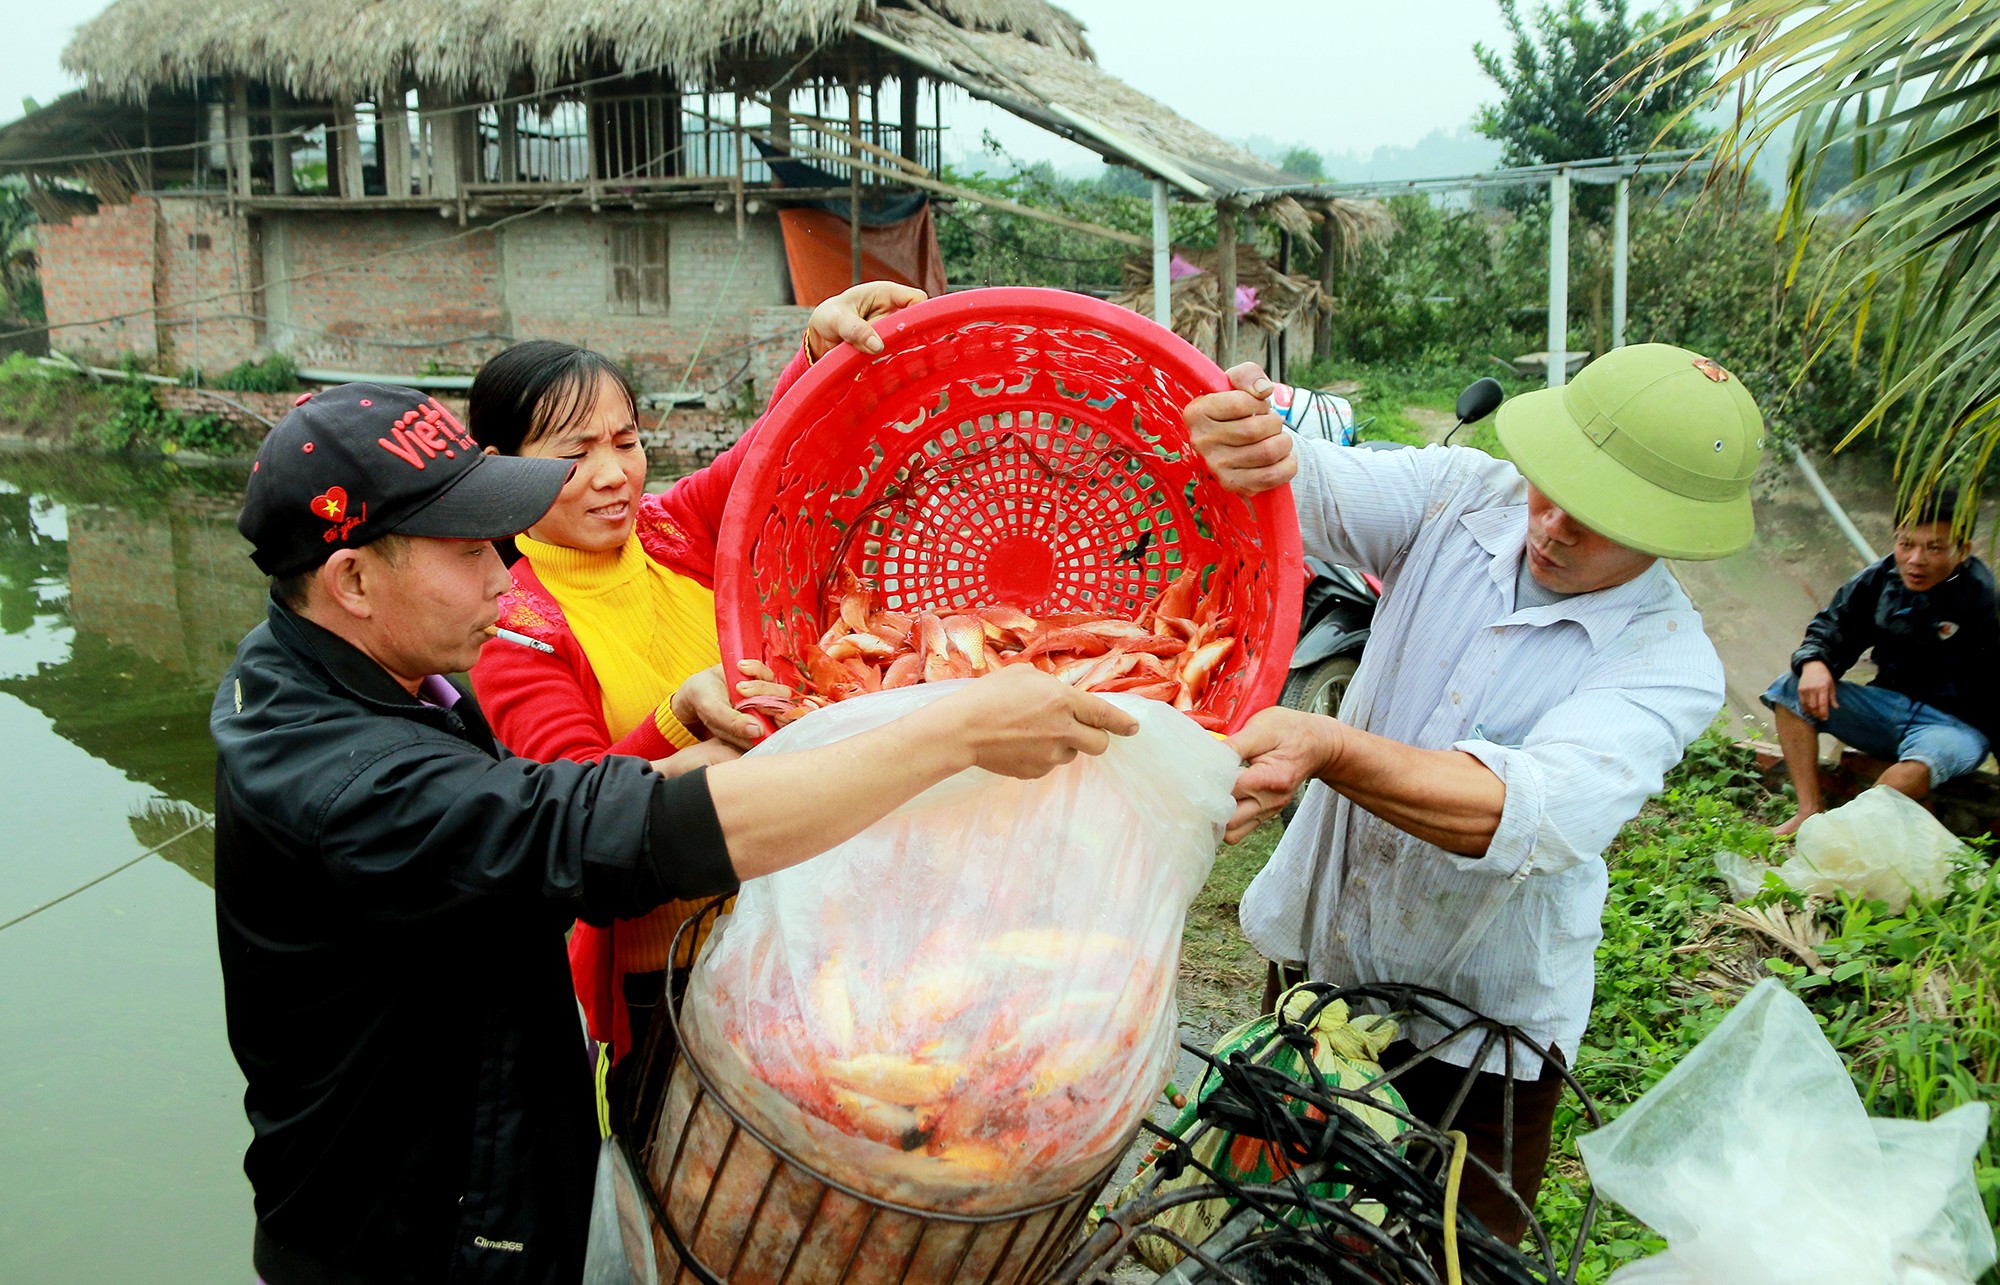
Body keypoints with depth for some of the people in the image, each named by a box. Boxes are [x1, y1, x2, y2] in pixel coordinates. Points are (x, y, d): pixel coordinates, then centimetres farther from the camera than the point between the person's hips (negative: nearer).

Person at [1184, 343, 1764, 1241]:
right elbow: (1311, 491, -27)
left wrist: (1330, 748, -54)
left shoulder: (1671, 663, -22)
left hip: (1481, 1021, -3)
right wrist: (1245, 444, -53)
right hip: (1319, 956, 3)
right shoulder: (1462, 494, -12)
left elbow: (1540, 814, -38)